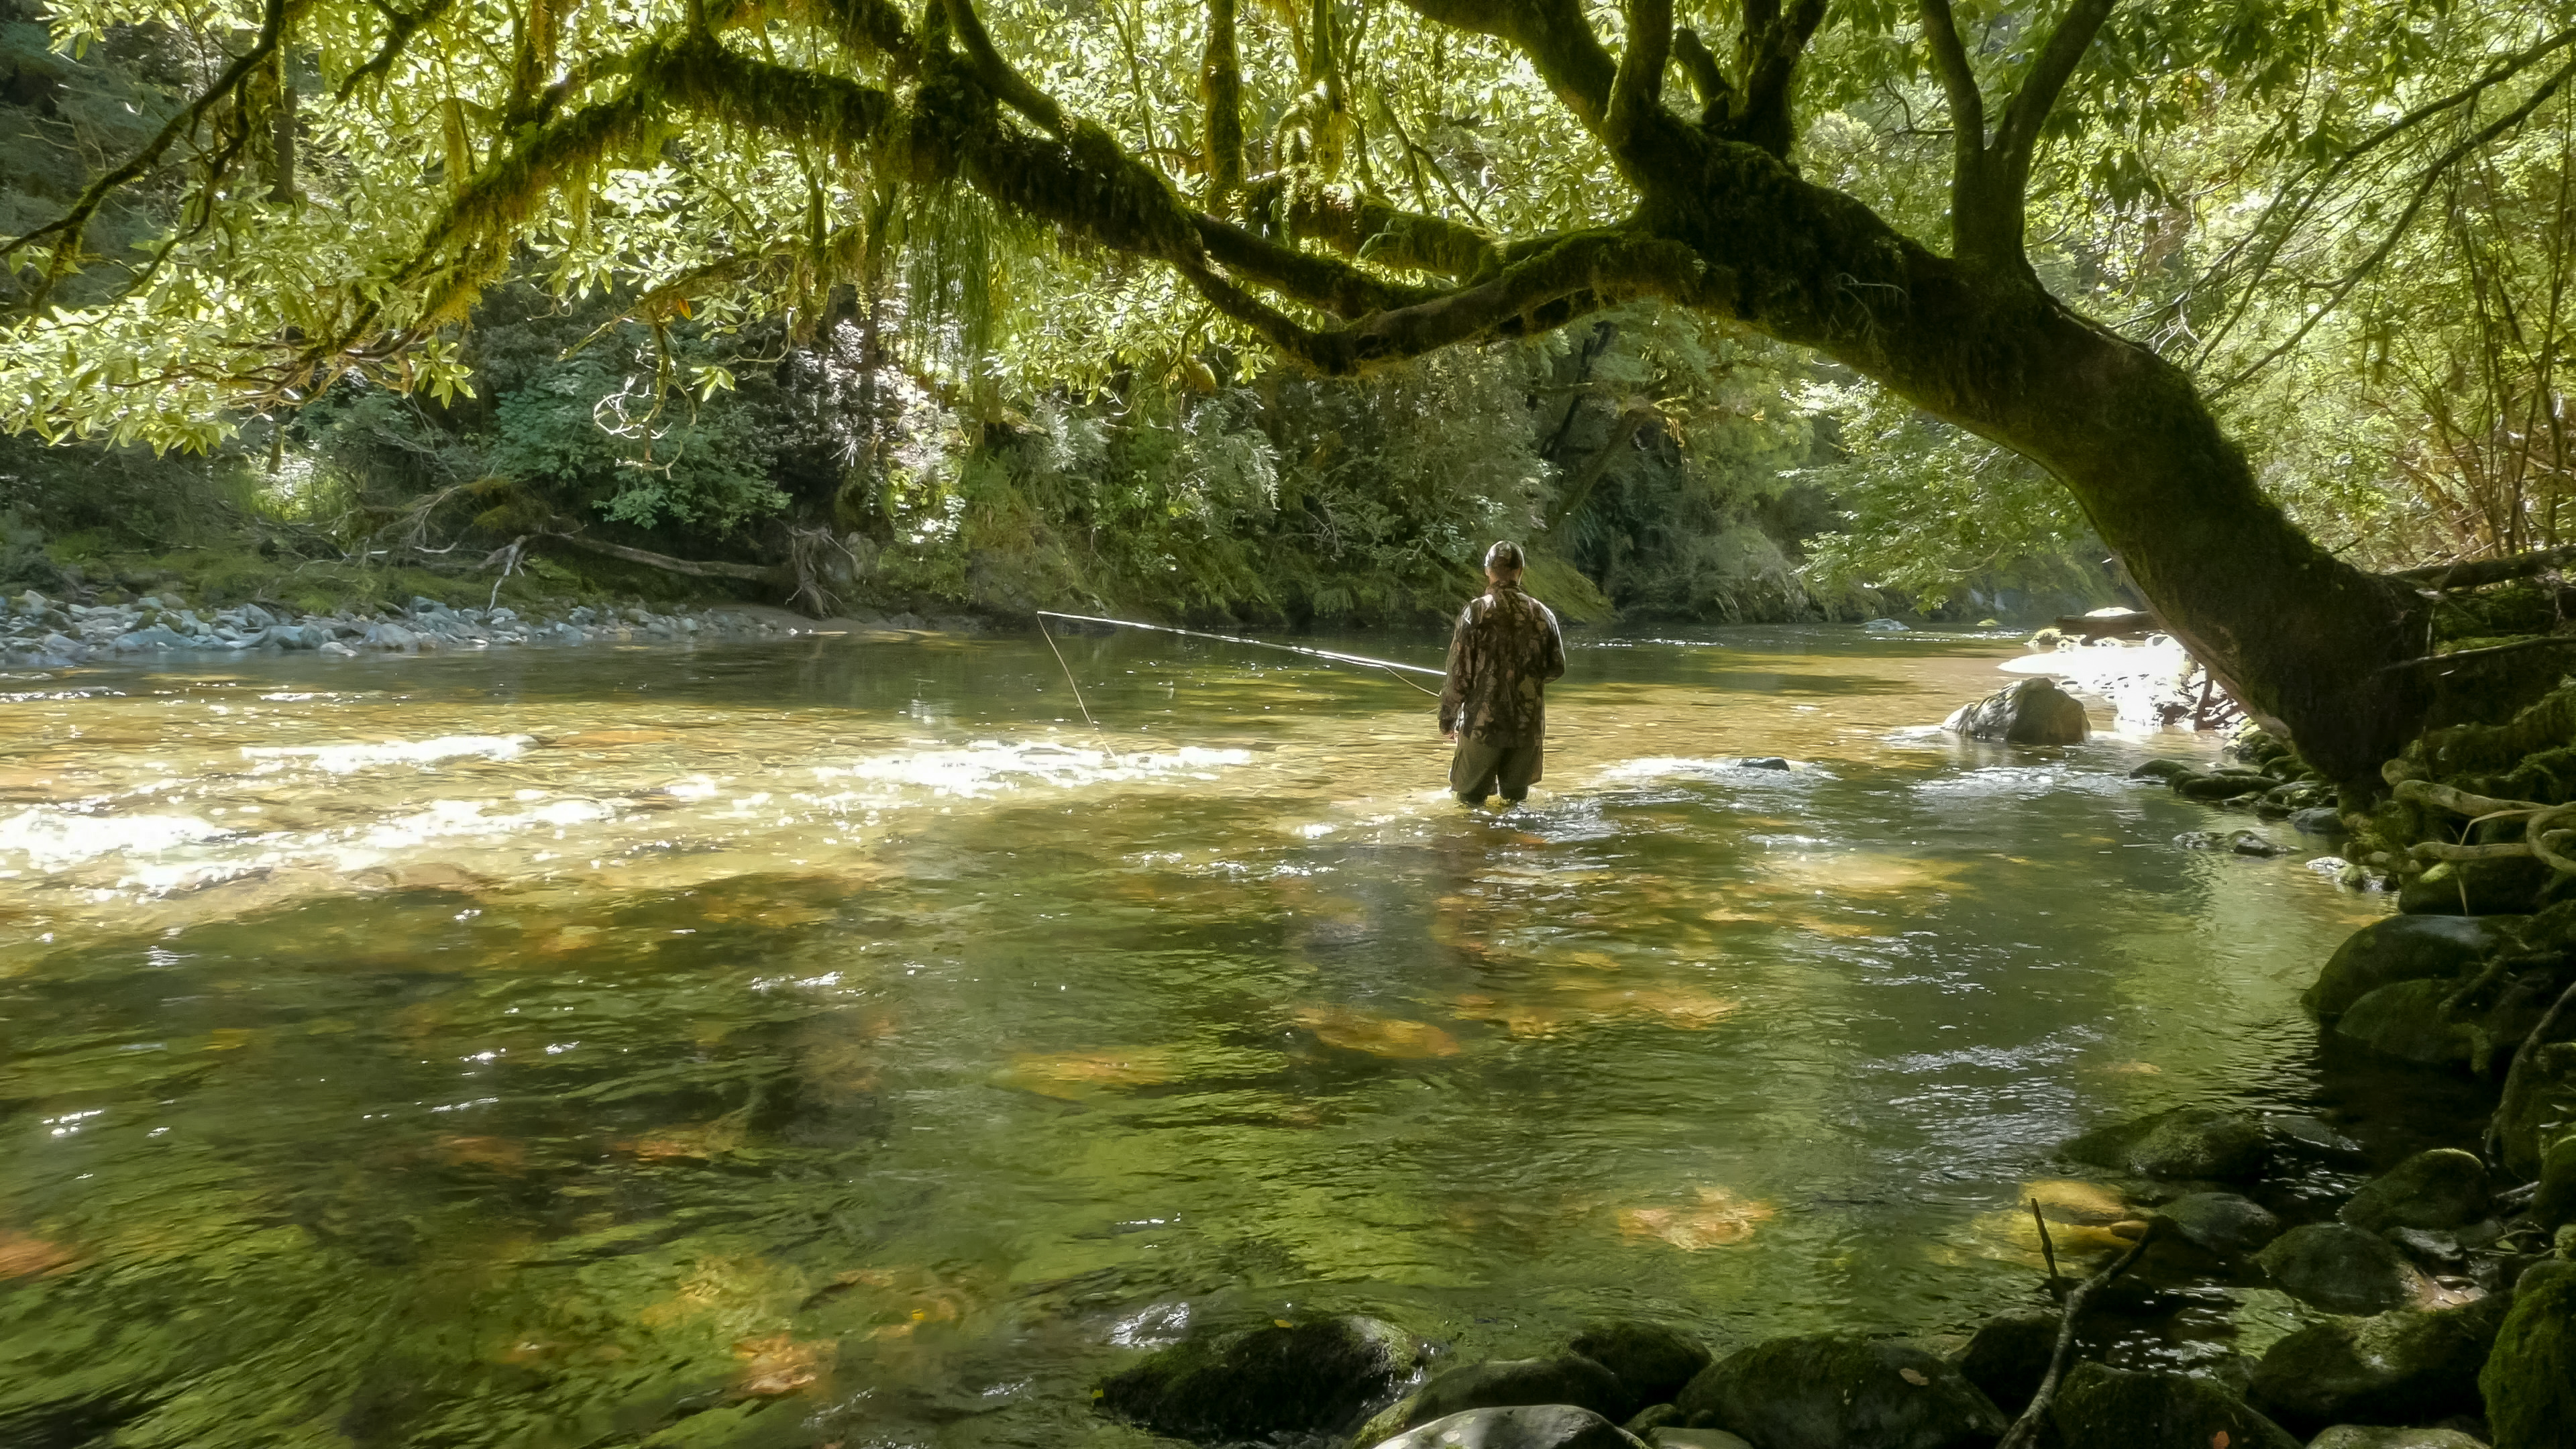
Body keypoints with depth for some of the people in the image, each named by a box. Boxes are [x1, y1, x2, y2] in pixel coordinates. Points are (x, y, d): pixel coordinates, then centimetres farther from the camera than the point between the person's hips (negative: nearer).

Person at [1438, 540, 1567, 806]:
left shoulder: (1475, 612, -9)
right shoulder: (1541, 614, 1)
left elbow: (1459, 673, -9)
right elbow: (1556, 668, 8)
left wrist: (1447, 719, 1)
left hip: (1483, 723, -3)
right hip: (1529, 725, 3)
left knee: (1471, 799, 9)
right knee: (1515, 798, 16)